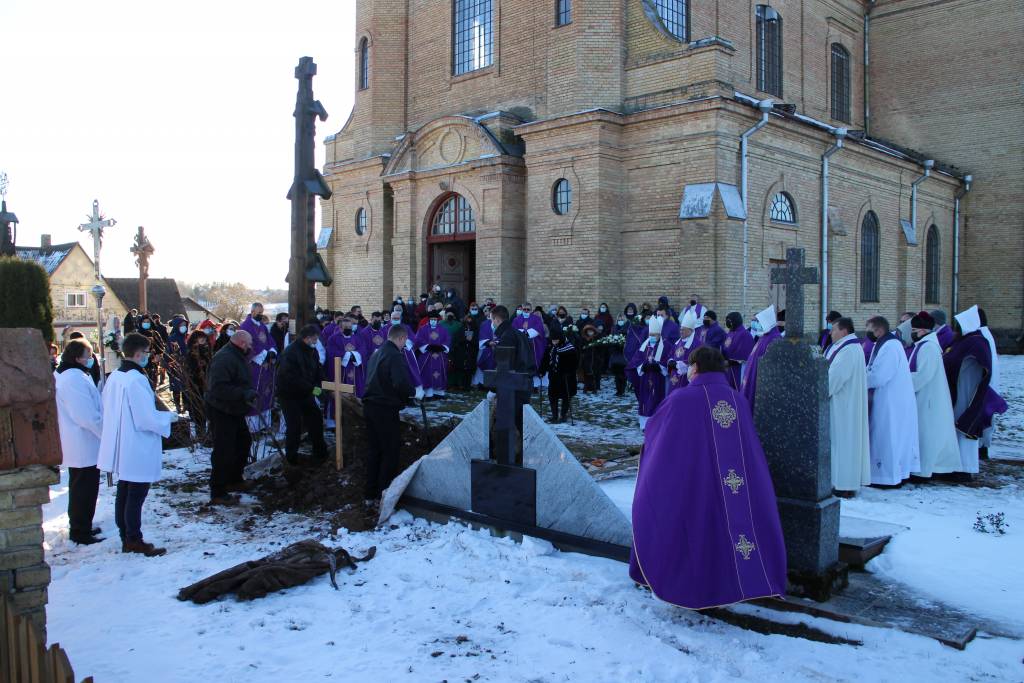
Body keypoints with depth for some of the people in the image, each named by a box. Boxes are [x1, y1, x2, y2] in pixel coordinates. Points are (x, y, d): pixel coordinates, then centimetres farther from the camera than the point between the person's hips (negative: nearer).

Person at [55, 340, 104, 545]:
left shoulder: (63, 375, 11)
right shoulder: (76, 379, -23)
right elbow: (88, 416, -26)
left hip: (76, 445, 11)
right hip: (85, 446, -11)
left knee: (79, 488, 21)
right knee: (85, 490, 1)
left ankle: (80, 527, 33)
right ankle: (80, 532, 10)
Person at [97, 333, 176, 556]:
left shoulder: (113, 377, 4)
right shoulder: (137, 380, -22)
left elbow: (108, 410, 14)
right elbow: (147, 418, -23)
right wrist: (169, 417, -5)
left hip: (121, 449, 9)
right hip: (139, 451, -9)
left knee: (123, 493, 16)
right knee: (136, 496, 2)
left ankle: (126, 538, 26)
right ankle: (134, 541, 11)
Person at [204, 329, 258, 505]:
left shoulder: (238, 357, 12)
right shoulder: (224, 359, -23)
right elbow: (218, 388, -32)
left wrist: (250, 392, 9)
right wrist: (244, 393, -32)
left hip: (234, 411, 11)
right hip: (221, 412, -11)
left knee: (244, 442, 21)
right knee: (224, 452, -8)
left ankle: (234, 479, 35)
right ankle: (218, 493, -1)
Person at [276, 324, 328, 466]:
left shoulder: (313, 351, 3)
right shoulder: (291, 351, -23)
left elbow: (316, 372, 8)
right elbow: (291, 377, -30)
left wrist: (317, 387, -12)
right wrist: (311, 388, -31)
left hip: (306, 393, 7)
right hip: (289, 394, -7)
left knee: (316, 418, 6)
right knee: (294, 425, -4)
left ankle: (320, 452, 20)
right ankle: (291, 456, 13)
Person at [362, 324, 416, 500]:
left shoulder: (377, 354, 13)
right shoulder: (395, 356, -16)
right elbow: (402, 385, -26)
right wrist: (409, 394, -3)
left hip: (369, 406, 9)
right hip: (386, 409, -9)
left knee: (375, 449, 17)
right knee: (390, 452, 2)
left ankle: (370, 492, 24)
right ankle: (384, 495, 6)